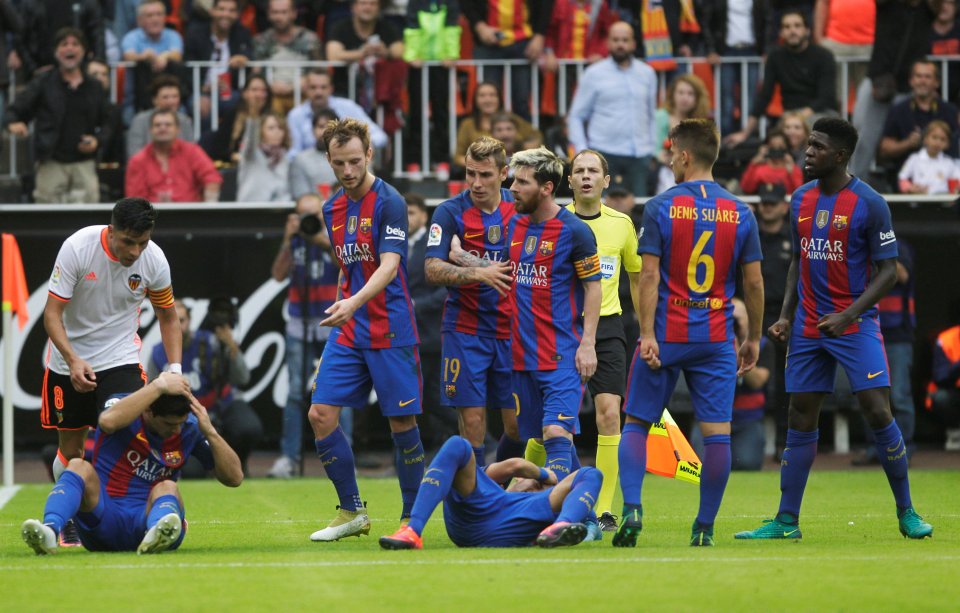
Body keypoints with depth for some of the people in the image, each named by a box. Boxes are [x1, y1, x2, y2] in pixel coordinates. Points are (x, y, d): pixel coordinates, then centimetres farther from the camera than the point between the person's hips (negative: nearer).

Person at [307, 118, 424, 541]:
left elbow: (389, 266, -23)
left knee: (401, 422, -3)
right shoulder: (332, 209, 10)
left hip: (391, 331, -7)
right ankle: (352, 512, 8)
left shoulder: (389, 202, -12)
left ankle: (412, 518, 9)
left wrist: (354, 304, -36)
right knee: (321, 415, -2)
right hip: (347, 332, 7)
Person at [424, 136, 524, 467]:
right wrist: (478, 273, -30)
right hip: (465, 331, -3)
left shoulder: (519, 208, 3)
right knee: (472, 421, -7)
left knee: (519, 424, 2)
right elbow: (432, 270, -17)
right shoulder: (450, 212, -7)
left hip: (511, 331, 3)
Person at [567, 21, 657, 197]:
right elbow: (576, 117, 5)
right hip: (604, 152, -2)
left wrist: (653, 150, 10)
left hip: (639, 155, 2)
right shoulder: (594, 74, 3)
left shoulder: (647, 73, 12)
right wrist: (582, 152, -5)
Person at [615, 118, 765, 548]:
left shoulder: (660, 208, -4)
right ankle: (704, 528, 0)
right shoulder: (739, 213, 4)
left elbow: (649, 276, -9)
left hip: (665, 335, -1)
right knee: (717, 431, 2)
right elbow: (753, 282, 5)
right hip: (716, 337, 1)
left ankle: (631, 509, -5)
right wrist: (753, 339, 14)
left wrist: (648, 335, -9)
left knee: (636, 423, 10)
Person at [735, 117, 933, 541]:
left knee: (877, 412, -13)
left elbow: (888, 270, -10)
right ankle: (786, 521, 9)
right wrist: (786, 315, 7)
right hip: (808, 327, 5)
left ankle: (906, 512, -1)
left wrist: (849, 315, -20)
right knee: (800, 420, 5)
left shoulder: (868, 204, -10)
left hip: (856, 324, -5)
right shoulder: (801, 200, 8)